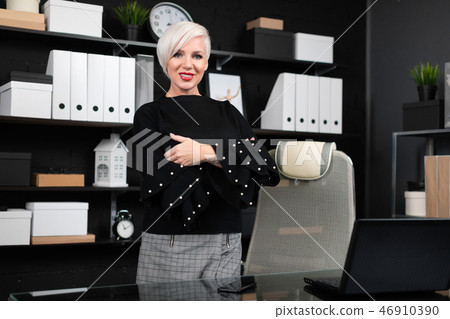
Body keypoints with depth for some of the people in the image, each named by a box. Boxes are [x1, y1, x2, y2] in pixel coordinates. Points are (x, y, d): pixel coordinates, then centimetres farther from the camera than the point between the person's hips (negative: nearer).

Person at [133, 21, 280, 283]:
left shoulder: (227, 112, 11)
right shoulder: (150, 114, 2)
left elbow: (265, 168, -3)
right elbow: (164, 181, -12)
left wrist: (206, 153, -14)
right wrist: (224, 157, -10)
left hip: (226, 246, 3)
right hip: (170, 246, -2)